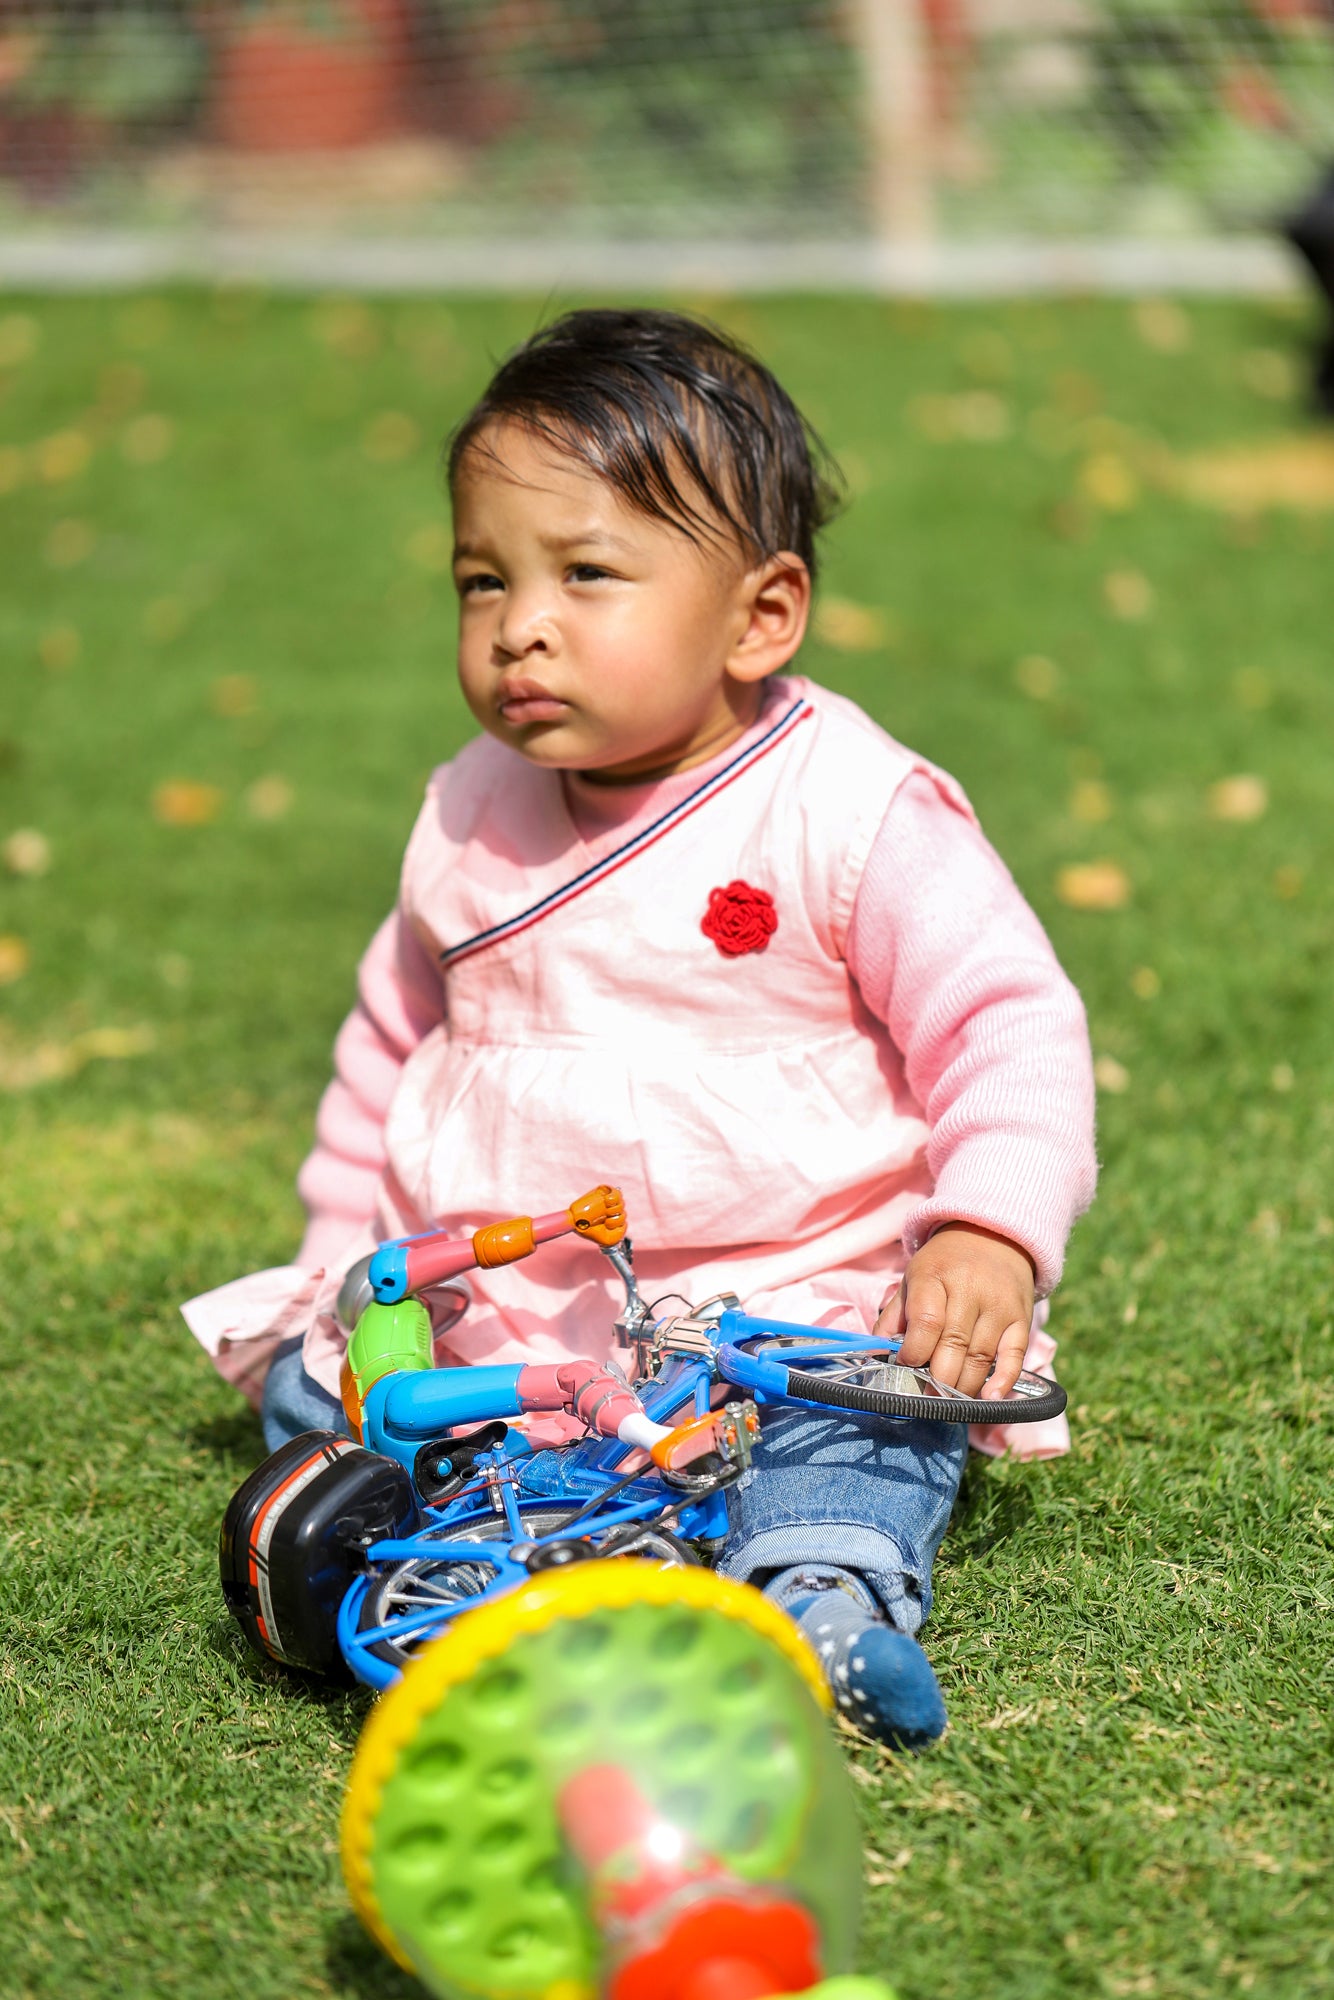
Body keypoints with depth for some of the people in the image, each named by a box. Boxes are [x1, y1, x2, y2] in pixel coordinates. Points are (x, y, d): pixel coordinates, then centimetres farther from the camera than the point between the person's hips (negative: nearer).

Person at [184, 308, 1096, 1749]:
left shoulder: (850, 815, -8)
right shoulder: (472, 817, 8)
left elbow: (1008, 1026, -8)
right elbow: (395, 1036, 23)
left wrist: (993, 1229, -23)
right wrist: (345, 1255, 17)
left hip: (784, 1316, -5)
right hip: (487, 1328, 6)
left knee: (858, 1453, -32)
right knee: (305, 1387, -15)